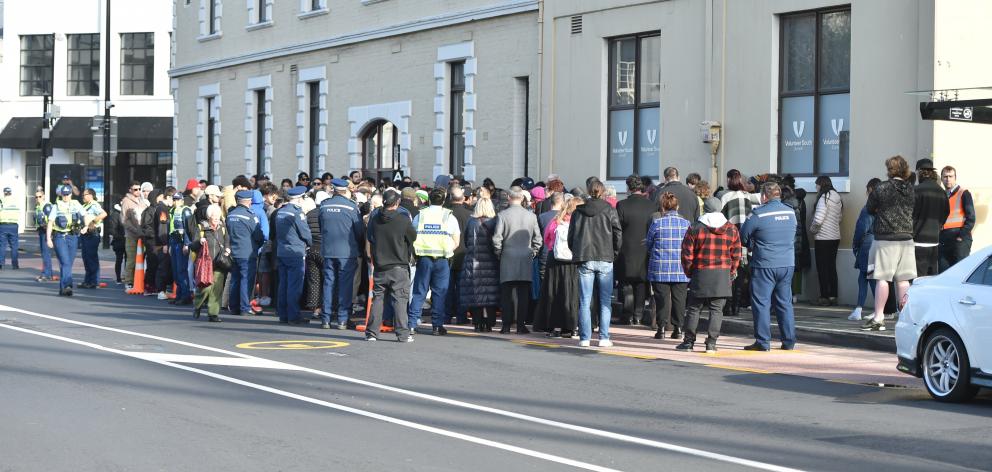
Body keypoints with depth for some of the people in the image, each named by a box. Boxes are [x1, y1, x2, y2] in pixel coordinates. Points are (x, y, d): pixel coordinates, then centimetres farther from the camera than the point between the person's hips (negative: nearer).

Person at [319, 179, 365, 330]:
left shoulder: (323, 206, 5)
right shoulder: (351, 206, -9)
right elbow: (360, 230, -5)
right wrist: (360, 248, 11)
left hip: (327, 251, 4)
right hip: (347, 251, -4)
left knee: (328, 283, 9)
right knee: (345, 284, 1)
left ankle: (326, 319, 9)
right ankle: (342, 319, 0)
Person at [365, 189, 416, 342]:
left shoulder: (374, 219, -1)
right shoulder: (403, 220, -12)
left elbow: (369, 238, 13)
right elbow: (413, 237, 1)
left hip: (379, 266, 4)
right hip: (398, 266, -4)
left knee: (377, 298, 10)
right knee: (400, 299, -1)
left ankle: (372, 332, 10)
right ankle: (402, 333, -3)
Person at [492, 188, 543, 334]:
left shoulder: (502, 215, -6)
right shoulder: (531, 215, 1)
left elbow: (496, 238, -8)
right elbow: (537, 238, 3)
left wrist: (498, 253, 7)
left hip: (508, 258, -1)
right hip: (526, 260, 1)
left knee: (506, 294, 5)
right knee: (523, 294, 4)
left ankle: (506, 325, 4)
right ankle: (521, 325, 3)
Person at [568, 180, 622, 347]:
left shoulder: (578, 212, 5)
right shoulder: (609, 210, 0)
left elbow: (571, 237, 7)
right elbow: (618, 234, -1)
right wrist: (614, 254, 10)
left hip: (584, 260, 1)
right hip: (605, 260, -1)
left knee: (584, 302, 4)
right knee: (605, 301, 5)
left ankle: (584, 338, 1)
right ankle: (604, 338, 2)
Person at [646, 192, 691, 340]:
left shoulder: (657, 223, -6)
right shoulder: (686, 223, 0)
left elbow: (648, 244, 3)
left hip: (660, 268, -1)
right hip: (681, 269, 2)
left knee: (662, 298, 3)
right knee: (679, 298, 8)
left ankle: (661, 327, 1)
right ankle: (678, 327, 7)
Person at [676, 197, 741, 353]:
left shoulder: (695, 228, -2)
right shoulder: (732, 229, 5)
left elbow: (687, 254, -2)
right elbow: (736, 255, 7)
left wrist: (689, 273, 11)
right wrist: (731, 274, 17)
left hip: (700, 274, -1)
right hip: (723, 275, 2)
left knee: (694, 309, 7)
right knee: (716, 310, 4)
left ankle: (689, 341, 10)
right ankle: (712, 342, 0)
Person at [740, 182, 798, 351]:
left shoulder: (759, 214, -11)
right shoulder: (791, 212, 6)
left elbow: (743, 237, -5)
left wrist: (753, 245, 16)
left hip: (764, 265, -5)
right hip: (788, 264, 5)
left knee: (761, 303, 1)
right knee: (785, 302, 12)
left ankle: (763, 342, -1)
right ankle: (789, 341, 13)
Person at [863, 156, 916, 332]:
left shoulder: (882, 188, -8)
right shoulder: (912, 190, 5)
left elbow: (870, 209, 4)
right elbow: (916, 213, 13)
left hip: (885, 238, -5)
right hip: (907, 238, 5)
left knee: (882, 278, -3)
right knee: (903, 279, 8)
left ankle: (878, 318, -3)